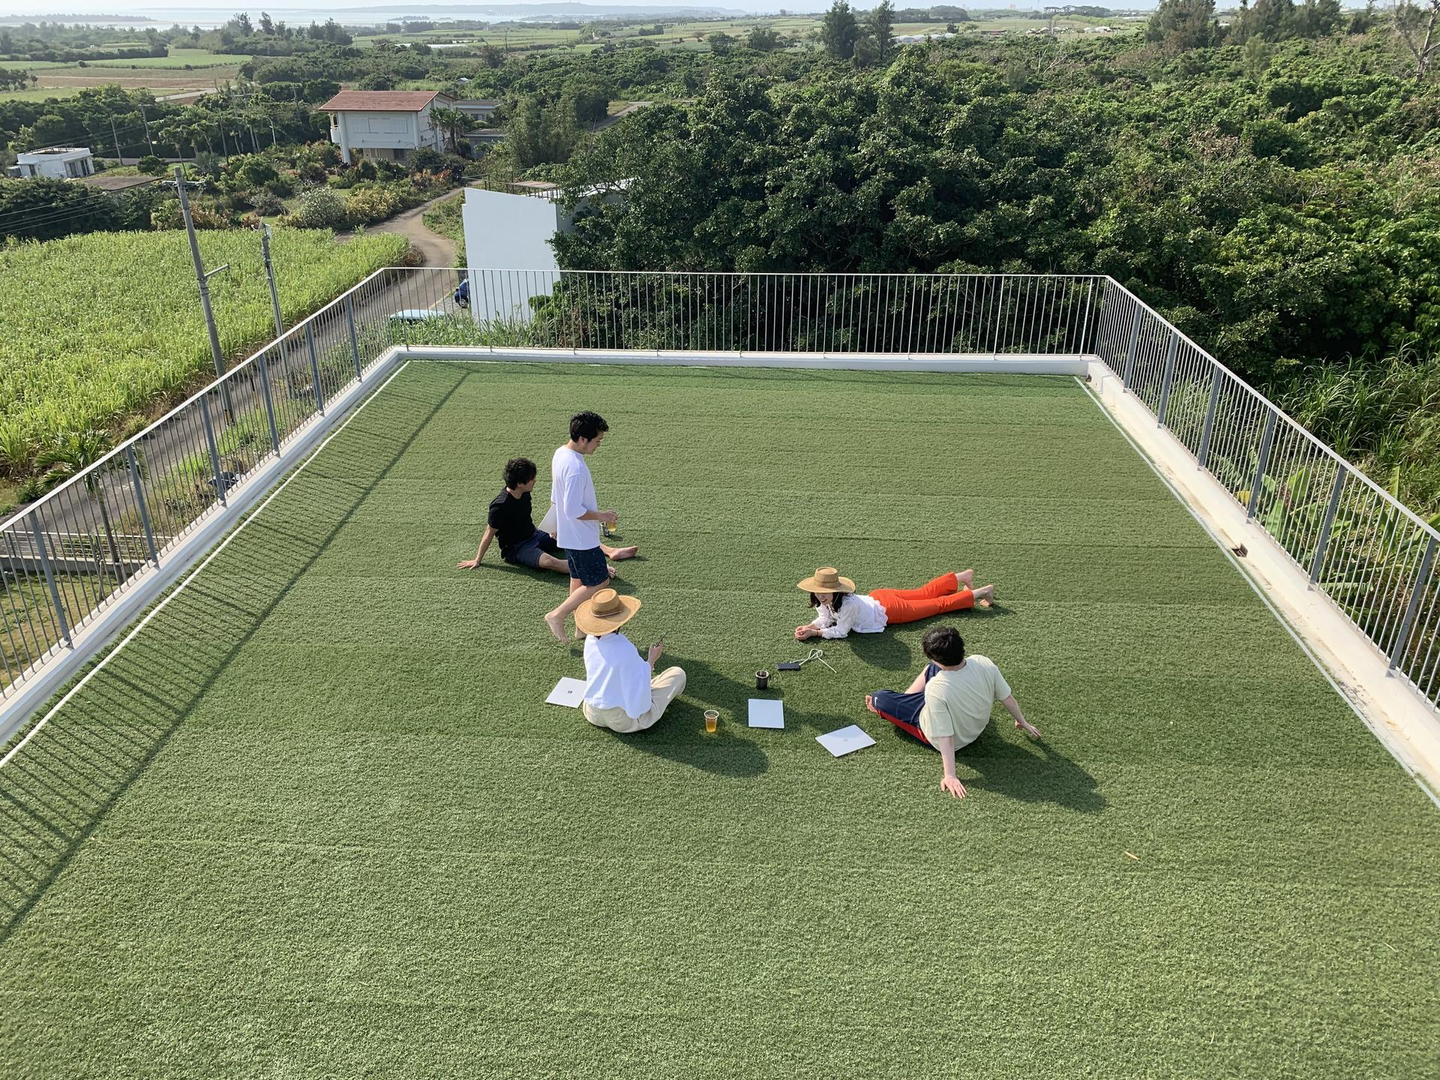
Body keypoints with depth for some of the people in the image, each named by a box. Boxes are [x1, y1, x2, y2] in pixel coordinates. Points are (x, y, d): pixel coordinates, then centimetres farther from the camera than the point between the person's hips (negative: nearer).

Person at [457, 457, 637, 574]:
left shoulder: (524, 494, -2)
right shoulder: (500, 506, -26)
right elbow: (489, 534, -17)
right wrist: (477, 560, -9)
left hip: (534, 535, 9)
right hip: (516, 549, -9)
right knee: (549, 561, -35)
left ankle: (611, 551, -3)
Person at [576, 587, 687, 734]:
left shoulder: (590, 640, -6)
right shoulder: (625, 649, -28)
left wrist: (644, 662, 12)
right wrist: (651, 661, -7)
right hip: (623, 722, -7)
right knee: (678, 673, 5)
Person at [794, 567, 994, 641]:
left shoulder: (847, 604, -39)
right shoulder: (825, 600, -18)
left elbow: (840, 631, -32)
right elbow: (824, 620, -6)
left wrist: (814, 633, -33)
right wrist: (807, 627, -25)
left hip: (888, 609, -6)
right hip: (878, 598, 6)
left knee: (938, 604, 9)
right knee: (925, 593, 26)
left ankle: (981, 592, 23)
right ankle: (963, 577, 45)